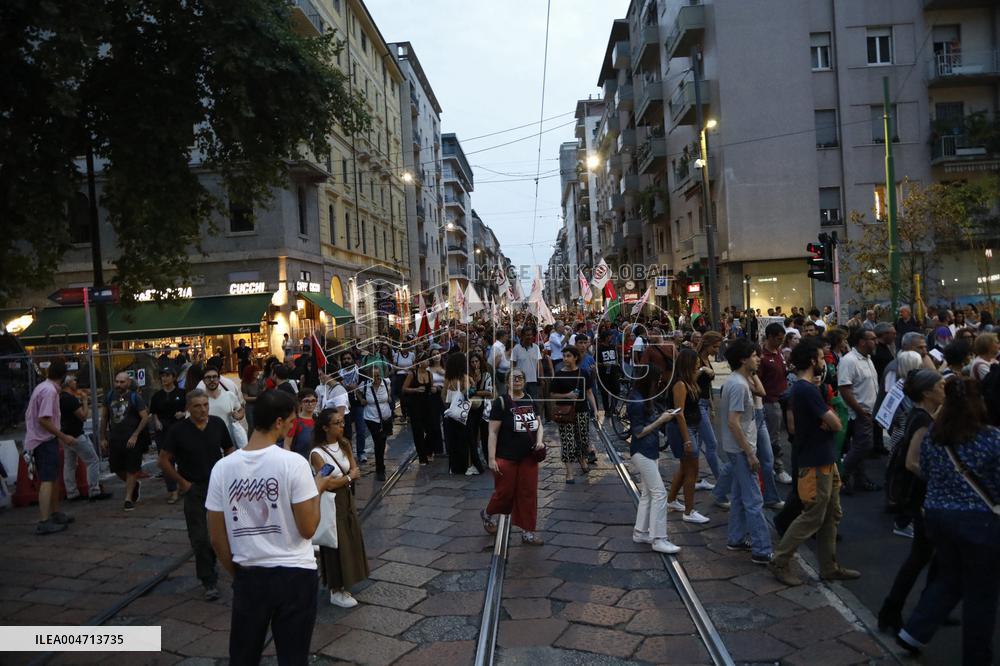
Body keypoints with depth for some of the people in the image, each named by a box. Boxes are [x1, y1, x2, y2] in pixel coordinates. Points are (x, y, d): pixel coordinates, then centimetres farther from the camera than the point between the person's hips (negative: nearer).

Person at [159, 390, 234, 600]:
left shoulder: (218, 424, -3)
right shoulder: (178, 430, -10)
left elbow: (229, 450, 10)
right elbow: (164, 460, -4)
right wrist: (182, 482, -7)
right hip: (194, 488, -2)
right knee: (200, 537, -2)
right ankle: (209, 582, 8)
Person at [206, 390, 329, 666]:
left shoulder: (223, 467, -4)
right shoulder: (294, 462, -16)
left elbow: (217, 539, 1)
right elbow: (308, 529, -14)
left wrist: (236, 573, 16)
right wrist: (318, 489, 1)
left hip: (248, 576, 4)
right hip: (295, 574, -3)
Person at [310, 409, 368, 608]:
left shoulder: (344, 444, -1)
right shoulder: (317, 453, -21)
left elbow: (356, 472, 0)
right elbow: (328, 484, -23)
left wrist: (339, 479, -18)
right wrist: (348, 477, -10)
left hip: (347, 499, 7)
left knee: (349, 541, 14)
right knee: (336, 544, 4)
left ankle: (343, 584, 31)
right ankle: (336, 592, 19)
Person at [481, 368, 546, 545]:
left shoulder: (531, 400, 6)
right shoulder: (501, 402, -10)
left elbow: (539, 424, 14)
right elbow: (493, 432, -11)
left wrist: (539, 441, -6)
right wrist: (492, 458, -15)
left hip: (528, 456, 5)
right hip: (506, 457, -5)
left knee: (528, 494, 6)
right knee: (505, 493, 5)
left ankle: (527, 533, 17)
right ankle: (487, 514, 35)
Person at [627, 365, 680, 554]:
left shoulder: (644, 398, 9)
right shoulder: (637, 401, -20)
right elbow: (639, 432, -18)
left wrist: (662, 417, 1)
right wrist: (661, 420, -17)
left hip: (649, 451, 10)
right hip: (642, 452, -10)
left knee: (648, 493, 14)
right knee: (659, 493, -9)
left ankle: (640, 532, 22)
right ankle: (658, 539, -5)